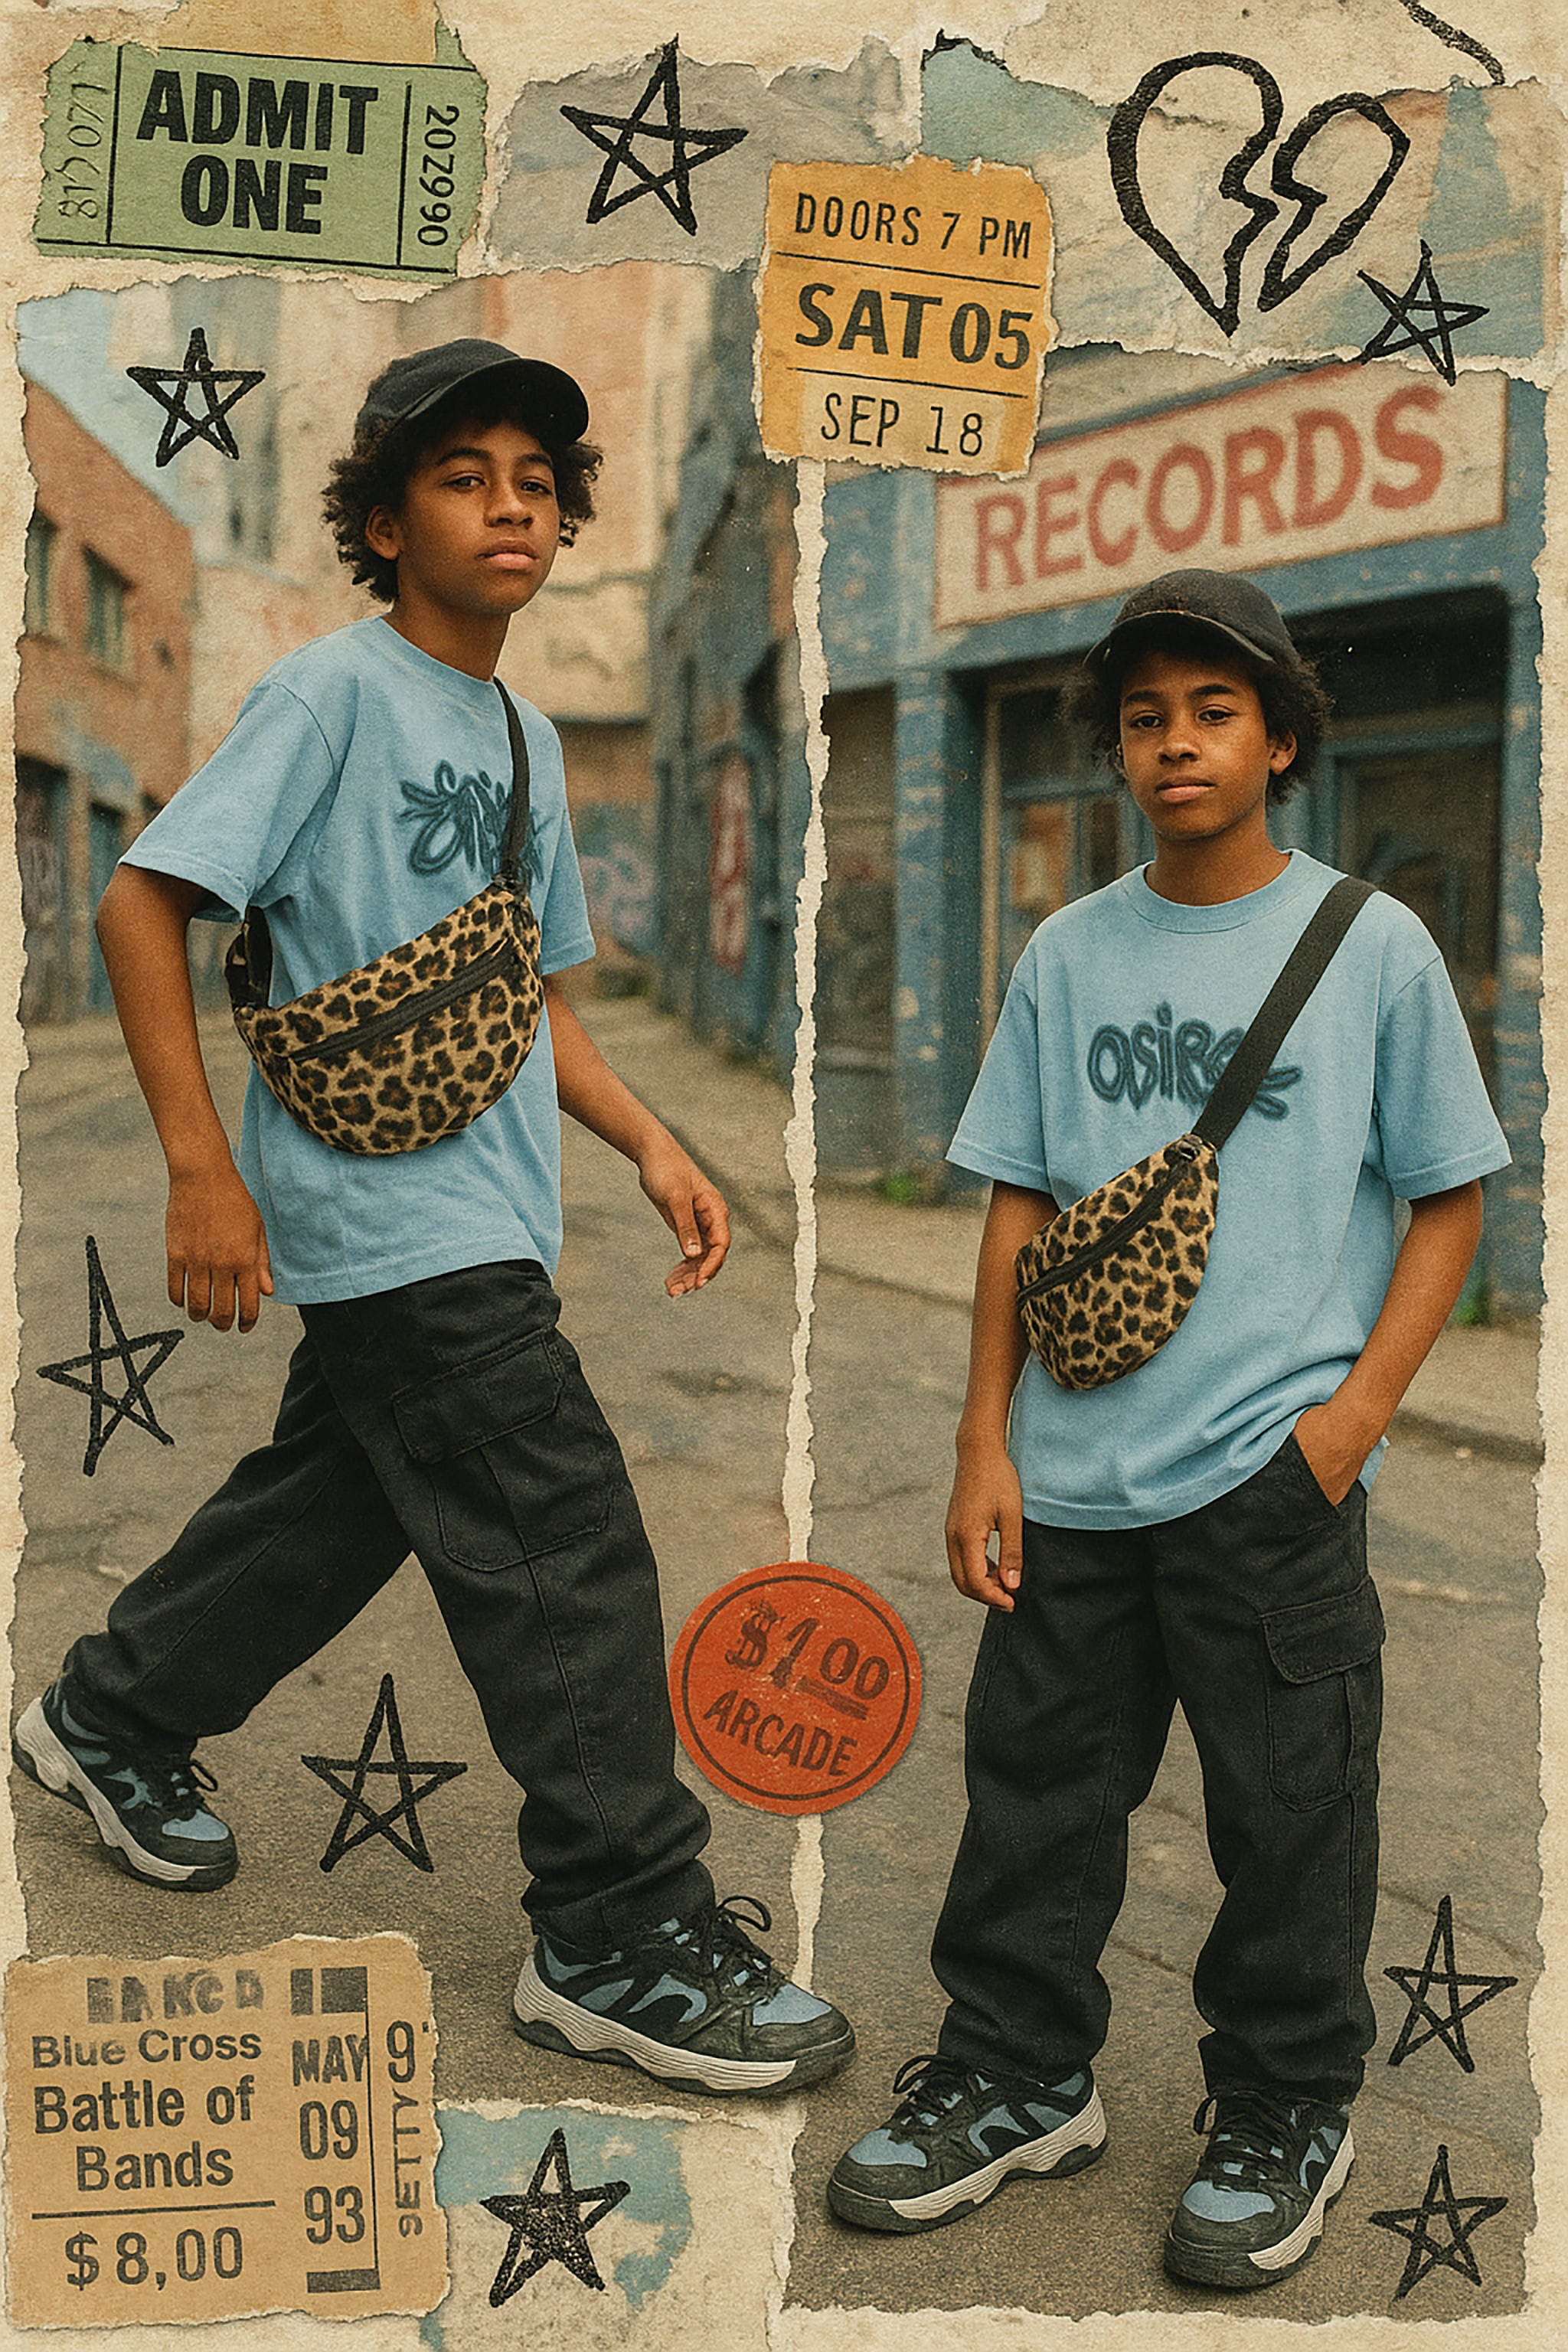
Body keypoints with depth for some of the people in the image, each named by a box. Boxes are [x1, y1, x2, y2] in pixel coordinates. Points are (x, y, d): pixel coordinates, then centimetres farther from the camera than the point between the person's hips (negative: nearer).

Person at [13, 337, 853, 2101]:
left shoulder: (521, 736, 15)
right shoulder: (338, 690, -10)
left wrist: (647, 1142, 10)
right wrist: (202, 1167, -19)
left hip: (481, 1214, 9)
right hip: (388, 1210, -9)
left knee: (341, 1495, 21)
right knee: (565, 1548, -9)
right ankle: (620, 1938, 3)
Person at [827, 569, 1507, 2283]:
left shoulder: (1374, 947, -1)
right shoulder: (1068, 957, 6)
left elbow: (1450, 1198, 2)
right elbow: (1018, 1208, 8)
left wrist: (1359, 1407, -9)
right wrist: (985, 1441, 3)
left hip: (1274, 1474, -3)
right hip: (1073, 1477, 3)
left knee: (1288, 1813, 7)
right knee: (1035, 1783, 12)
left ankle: (1284, 2113, 29)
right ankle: (1019, 2077, 32)